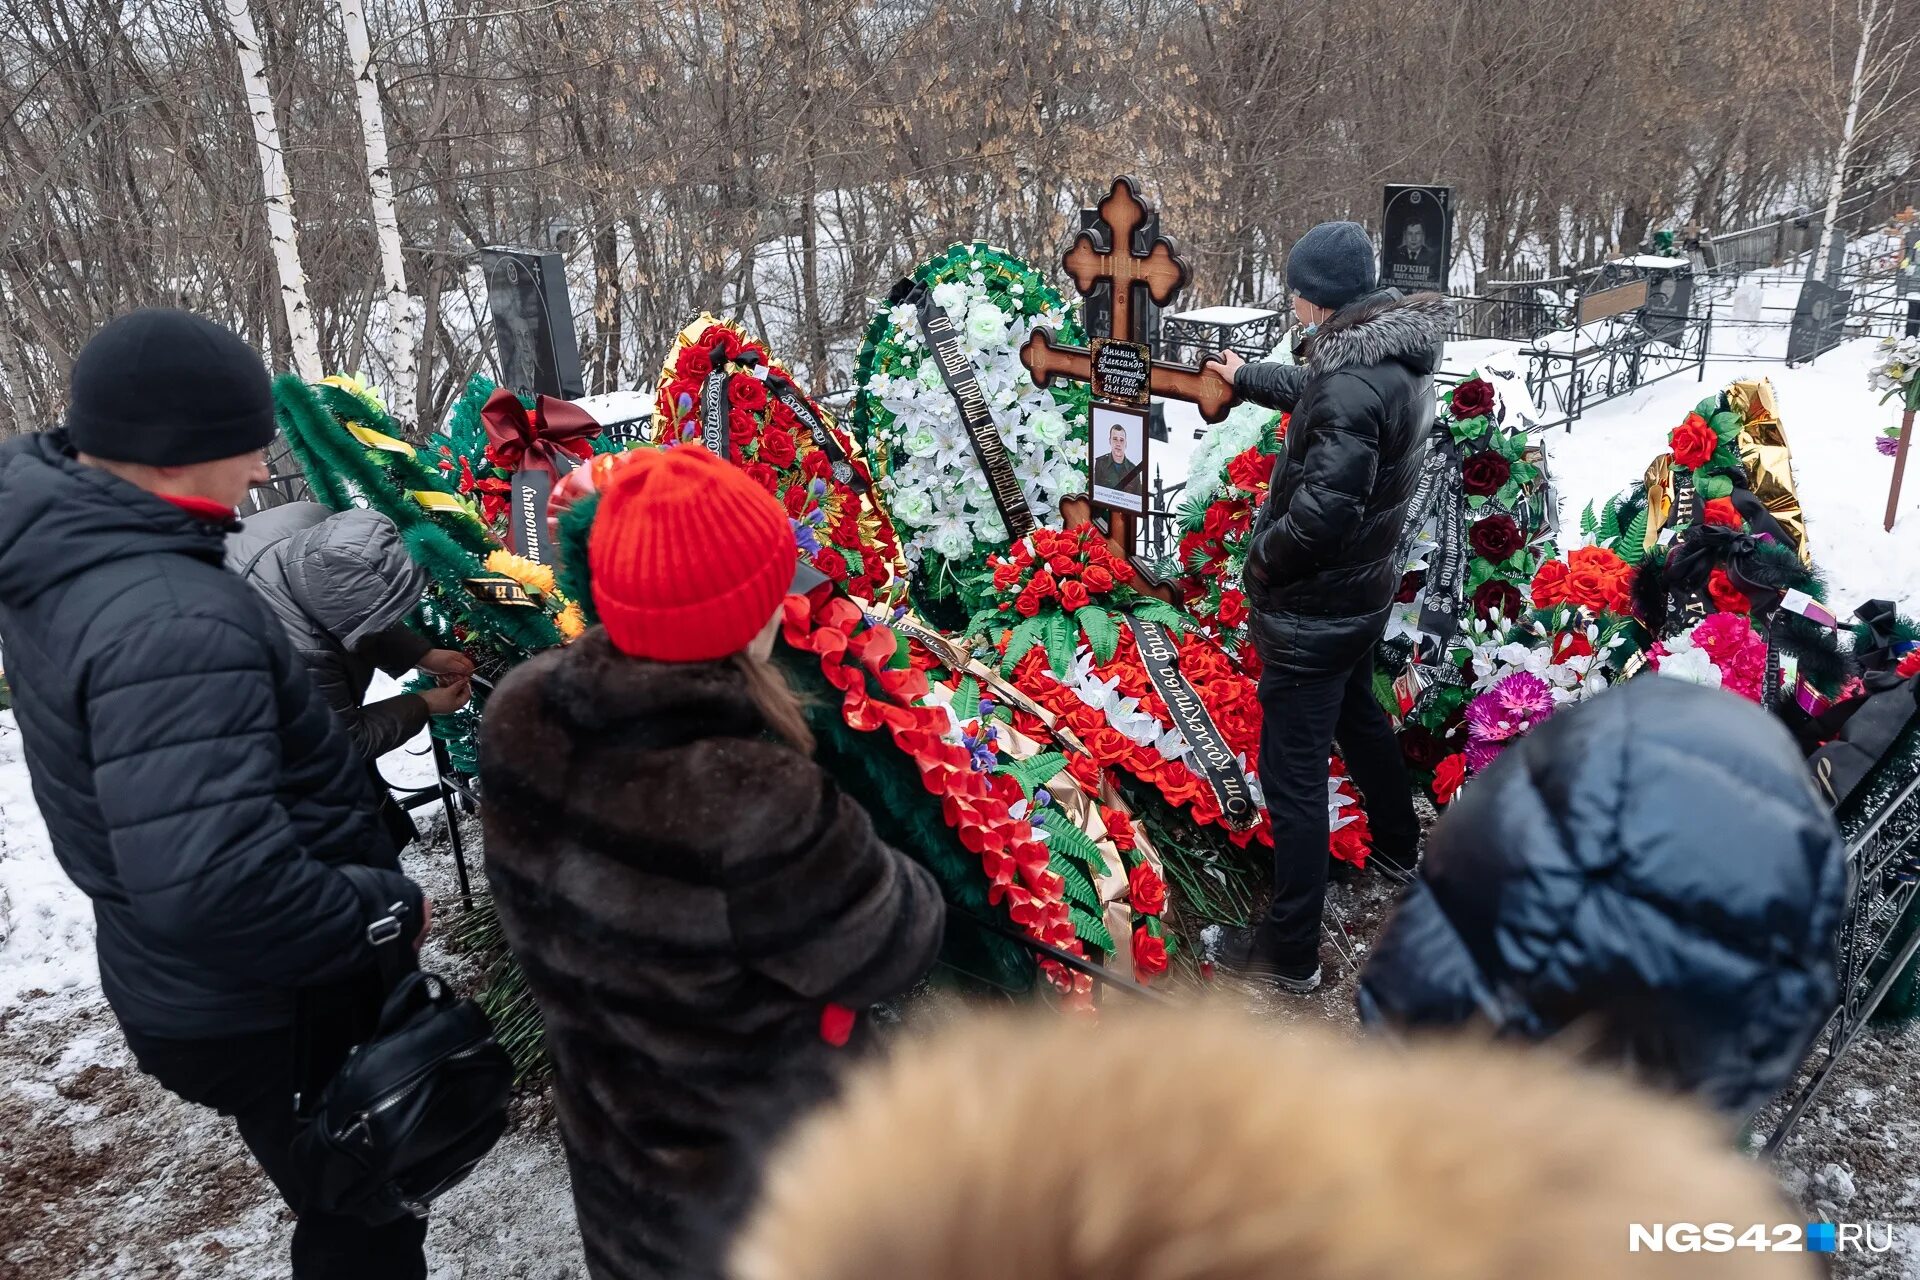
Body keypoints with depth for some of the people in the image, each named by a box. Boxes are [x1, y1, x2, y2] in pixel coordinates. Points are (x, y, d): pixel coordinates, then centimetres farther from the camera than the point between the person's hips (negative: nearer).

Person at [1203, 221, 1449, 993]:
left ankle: (1292, 952, 12)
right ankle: (1397, 847, 54)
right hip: (1361, 591, 10)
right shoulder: (1393, 359, 2)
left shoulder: (1351, 385, -29)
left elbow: (1321, 512, -35)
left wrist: (1260, 559, -17)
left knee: (1294, 777, 0)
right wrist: (1246, 379, 37)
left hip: (1312, 611, -10)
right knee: (1358, 715, 31)